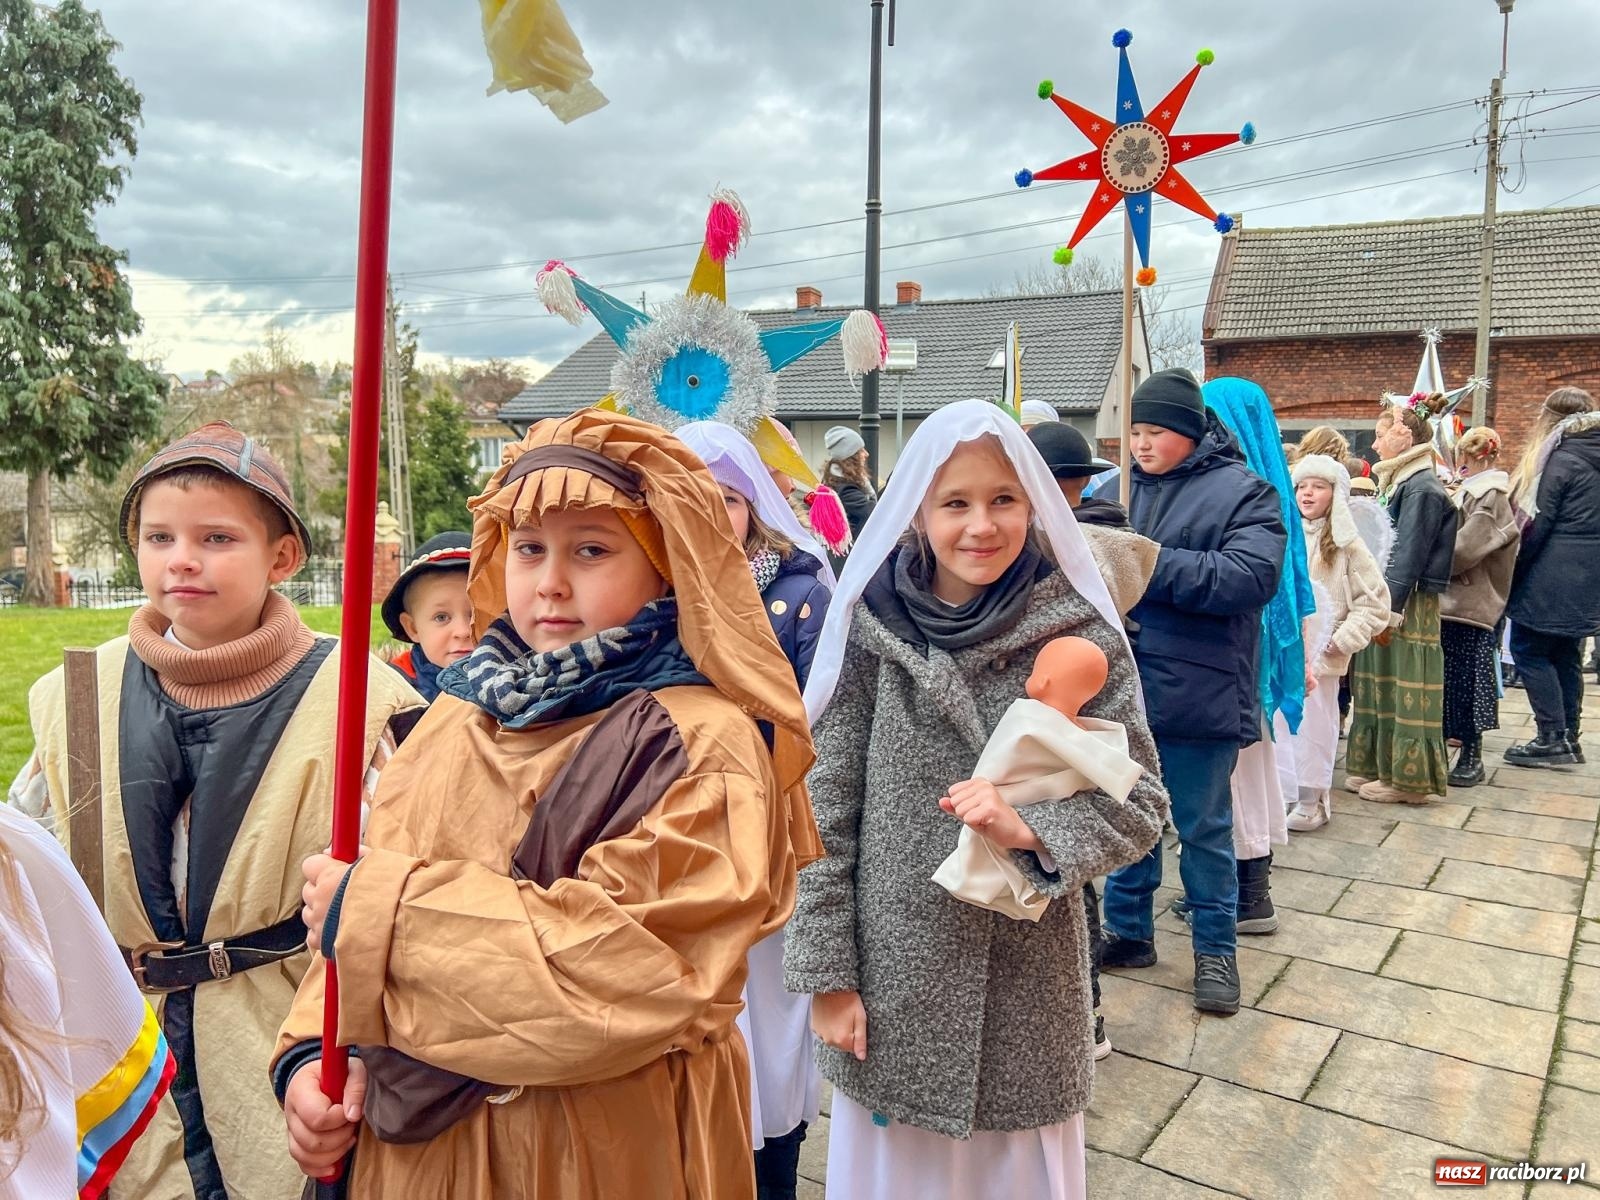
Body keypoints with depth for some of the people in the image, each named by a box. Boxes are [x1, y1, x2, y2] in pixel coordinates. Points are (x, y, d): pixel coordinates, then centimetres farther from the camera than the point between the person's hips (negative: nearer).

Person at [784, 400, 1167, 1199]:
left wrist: (1030, 827, -21)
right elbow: (826, 811, -4)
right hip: (892, 978, 1)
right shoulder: (870, 629, -7)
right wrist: (827, 975, -4)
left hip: (1027, 985, 0)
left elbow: (1140, 804, -4)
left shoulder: (1080, 636, -8)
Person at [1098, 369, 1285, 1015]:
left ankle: (1215, 949, 28)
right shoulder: (1123, 488, 6)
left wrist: (1148, 562, -23)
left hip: (1196, 693, -4)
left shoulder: (1242, 491, -5)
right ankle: (1128, 932, 33)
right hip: (1122, 688, 4)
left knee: (1204, 829, 11)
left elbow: (1251, 575, -20)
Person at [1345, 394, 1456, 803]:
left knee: (1404, 690, -3)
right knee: (1380, 687, 13)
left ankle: (1407, 777, 5)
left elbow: (1410, 556, -18)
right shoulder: (1399, 482, 15)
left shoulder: (1422, 488, -14)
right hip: (1387, 600, 10)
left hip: (1408, 604, -9)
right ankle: (1379, 766, 21)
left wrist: (1390, 610, -20)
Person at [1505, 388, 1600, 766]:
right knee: (1566, 654, 14)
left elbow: (1537, 522, -13)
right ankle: (1569, 737, 19)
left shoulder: (1561, 458, -12)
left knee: (1529, 649, -2)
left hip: (1553, 575, -8)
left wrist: (1514, 569, -5)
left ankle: (1552, 738, -4)